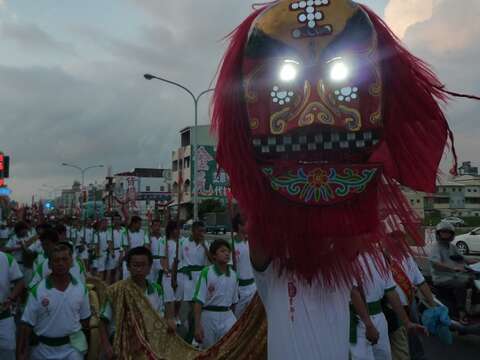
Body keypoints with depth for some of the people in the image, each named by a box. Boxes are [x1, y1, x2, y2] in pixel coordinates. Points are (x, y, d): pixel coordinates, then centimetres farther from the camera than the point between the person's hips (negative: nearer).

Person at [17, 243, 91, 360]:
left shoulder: (81, 288, -5)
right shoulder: (37, 290, -11)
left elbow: (84, 319, 5)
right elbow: (27, 323, -6)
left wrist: (85, 343, 8)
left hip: (72, 347, 0)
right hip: (43, 349, 0)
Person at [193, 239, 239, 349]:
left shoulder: (233, 275, 0)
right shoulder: (207, 273, -13)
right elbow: (198, 301, -12)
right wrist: (197, 326, -14)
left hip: (227, 316, 3)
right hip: (208, 316, -3)